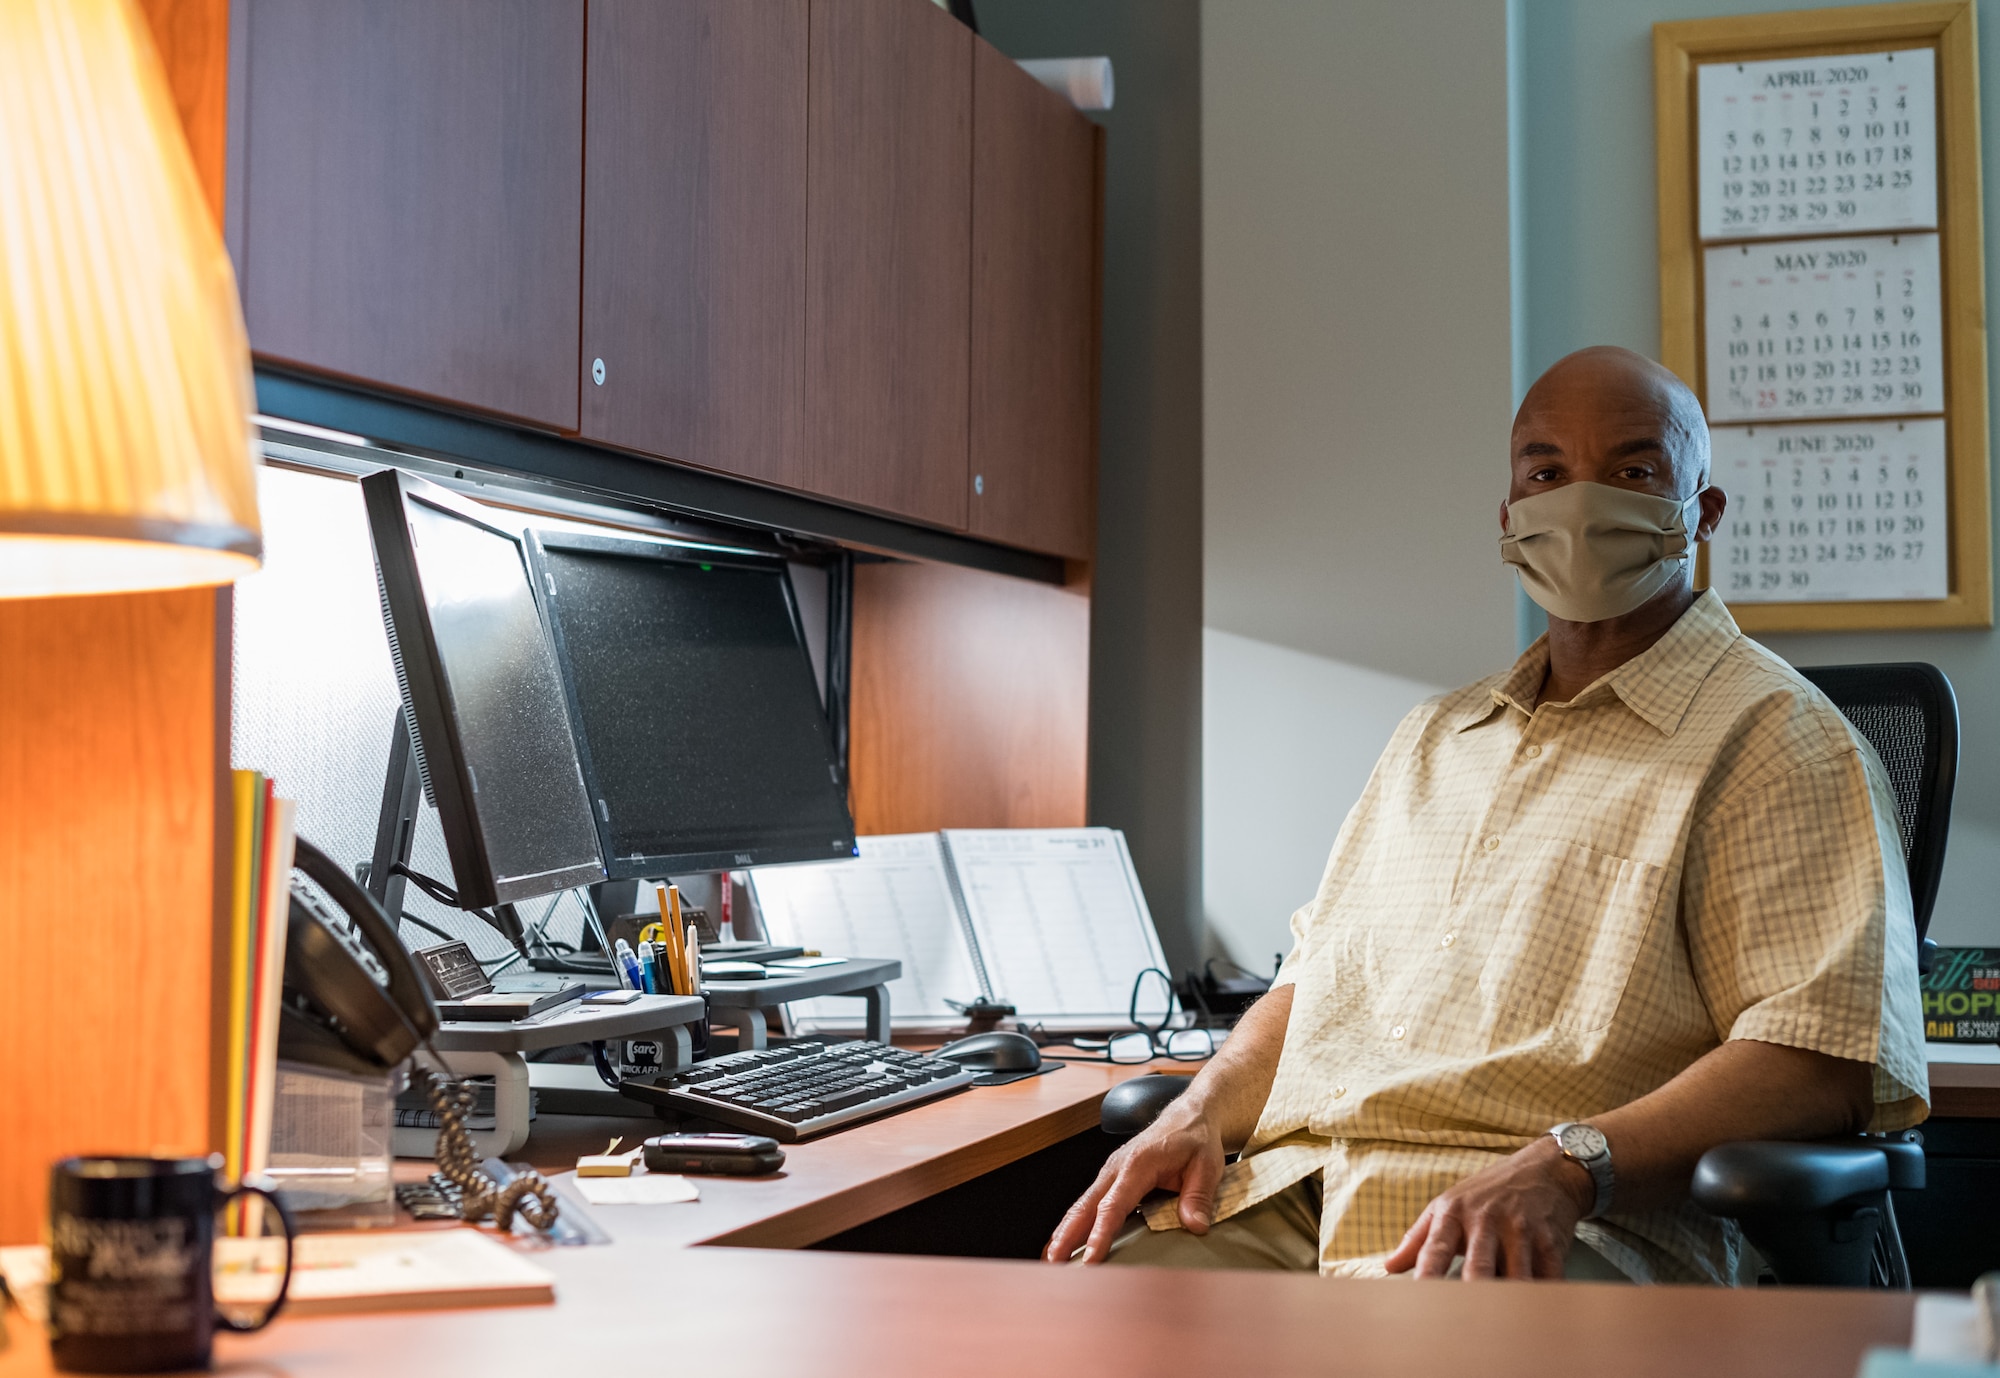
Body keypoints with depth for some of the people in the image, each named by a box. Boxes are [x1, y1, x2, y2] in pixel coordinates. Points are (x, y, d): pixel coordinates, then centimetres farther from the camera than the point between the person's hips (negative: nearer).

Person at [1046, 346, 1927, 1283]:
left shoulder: (1775, 738, 2)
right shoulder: (1434, 738, 27)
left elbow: (1825, 1058, -10)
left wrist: (1565, 1167, -24)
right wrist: (1202, 1115, 8)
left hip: (1562, 1233, -6)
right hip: (1289, 1196, 6)